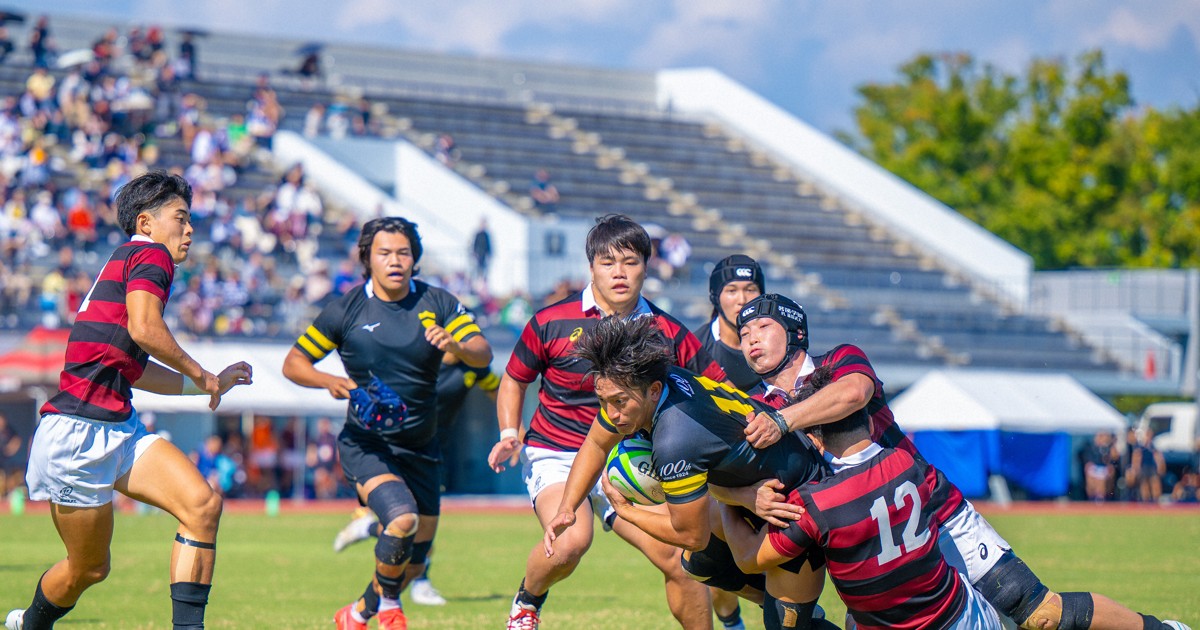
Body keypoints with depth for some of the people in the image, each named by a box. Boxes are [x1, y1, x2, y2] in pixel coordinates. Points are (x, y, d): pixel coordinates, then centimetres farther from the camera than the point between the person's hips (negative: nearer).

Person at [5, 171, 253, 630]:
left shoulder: (126, 263, 21)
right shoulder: (151, 255, -6)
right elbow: (144, 328, -24)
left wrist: (209, 383, 33)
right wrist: (199, 375, -9)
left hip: (119, 429, 9)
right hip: (78, 433, -9)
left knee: (202, 505, -11)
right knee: (88, 568, 4)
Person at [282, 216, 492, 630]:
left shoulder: (437, 304, -1)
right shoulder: (347, 309, -5)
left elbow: (483, 354, -8)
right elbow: (293, 363, 0)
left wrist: (457, 346, -30)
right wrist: (330, 381, -19)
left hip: (419, 447, 4)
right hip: (365, 444, -4)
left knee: (417, 556, 10)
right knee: (402, 519, -29)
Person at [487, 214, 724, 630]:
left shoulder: (667, 334, -2)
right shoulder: (552, 322, -6)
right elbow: (514, 380, 10)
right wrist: (509, 435, -5)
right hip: (555, 453, -3)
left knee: (680, 558, -10)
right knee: (571, 540, -31)